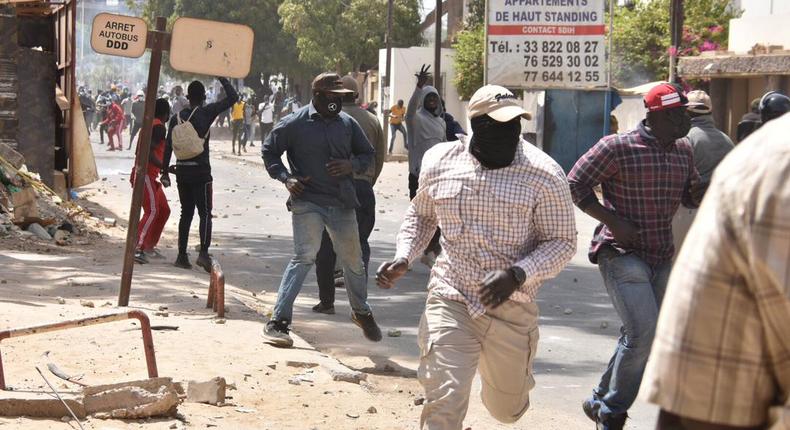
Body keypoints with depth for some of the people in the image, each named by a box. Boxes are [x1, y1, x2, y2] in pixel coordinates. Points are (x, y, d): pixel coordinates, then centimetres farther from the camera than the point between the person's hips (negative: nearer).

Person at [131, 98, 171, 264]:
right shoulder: (159, 127, -12)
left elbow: (140, 149, 23)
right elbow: (149, 152, -24)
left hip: (150, 176, 10)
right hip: (145, 175, -10)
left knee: (164, 210, 15)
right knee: (152, 211, -19)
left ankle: (149, 247, 20)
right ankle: (137, 249, -29)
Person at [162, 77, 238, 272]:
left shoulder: (177, 117, 6)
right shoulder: (206, 113, -7)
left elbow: (168, 146, 6)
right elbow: (232, 97, -7)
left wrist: (165, 171, 12)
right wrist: (223, 79, 4)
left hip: (182, 171, 5)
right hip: (200, 171, -5)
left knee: (186, 213, 12)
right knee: (205, 213, -3)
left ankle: (182, 255, 11)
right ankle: (203, 252, -19)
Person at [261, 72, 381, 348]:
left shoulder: (347, 123, 7)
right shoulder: (294, 124, -5)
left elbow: (368, 154, 17)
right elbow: (269, 151, 4)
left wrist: (352, 165, -5)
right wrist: (286, 178, -10)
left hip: (342, 203, 5)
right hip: (307, 202, -5)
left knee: (353, 260, 15)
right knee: (304, 257, -18)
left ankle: (361, 312, 41)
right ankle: (278, 322, -15)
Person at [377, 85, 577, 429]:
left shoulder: (544, 175, -11)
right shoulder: (439, 161, -1)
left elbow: (562, 242, -6)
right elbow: (421, 214, 18)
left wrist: (517, 275, -23)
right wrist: (403, 258, 1)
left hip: (512, 308, 0)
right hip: (450, 300, 0)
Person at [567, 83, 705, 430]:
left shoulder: (683, 151, 8)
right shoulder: (618, 148, -13)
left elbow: (690, 198, 21)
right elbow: (575, 185, -10)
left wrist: (701, 191, -3)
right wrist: (613, 220, -18)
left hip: (662, 257, 7)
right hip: (622, 254, -7)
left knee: (637, 336, 13)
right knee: (644, 335, -15)